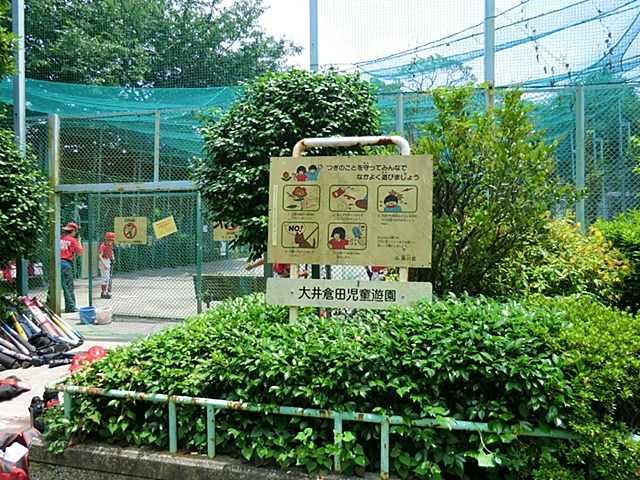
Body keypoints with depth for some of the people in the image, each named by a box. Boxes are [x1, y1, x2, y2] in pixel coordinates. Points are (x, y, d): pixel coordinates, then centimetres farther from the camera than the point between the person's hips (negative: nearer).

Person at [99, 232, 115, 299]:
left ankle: (104, 291, 27)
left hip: (108, 261, 9)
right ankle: (103, 293, -2)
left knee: (108, 277, 16)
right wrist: (104, 264, -32)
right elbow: (100, 256, -26)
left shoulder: (110, 245, 7)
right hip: (104, 261, -9)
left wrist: (113, 258, 8)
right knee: (105, 277, -8)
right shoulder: (103, 245, -19)